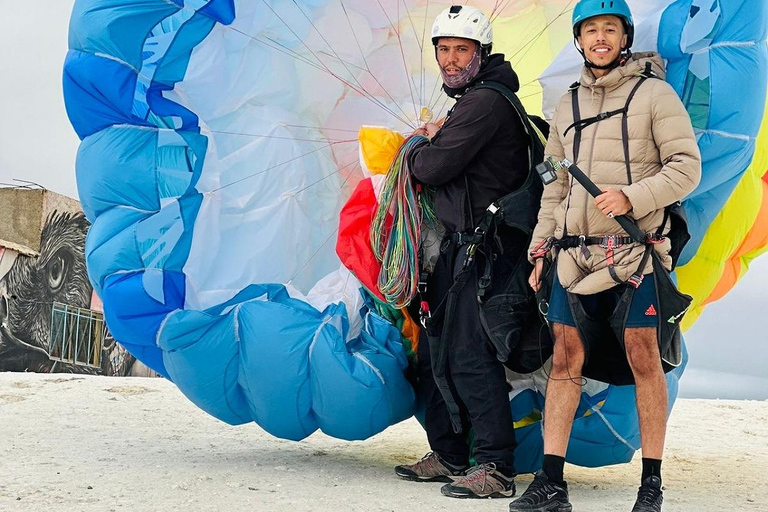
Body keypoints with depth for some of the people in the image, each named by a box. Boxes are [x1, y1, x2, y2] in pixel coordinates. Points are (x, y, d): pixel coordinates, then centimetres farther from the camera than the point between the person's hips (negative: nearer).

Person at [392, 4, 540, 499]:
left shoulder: (485, 102, -14)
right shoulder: (476, 101, 20)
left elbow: (435, 168, -16)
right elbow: (445, 169, 23)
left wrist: (417, 150, 4)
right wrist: (433, 143, 6)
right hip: (461, 241, 11)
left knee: (469, 354, -14)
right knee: (435, 351, 14)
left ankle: (496, 467, -11)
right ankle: (449, 456, 22)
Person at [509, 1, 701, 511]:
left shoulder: (654, 93, 1)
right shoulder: (568, 106, 17)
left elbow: (686, 167, -5)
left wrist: (632, 198, -18)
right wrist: (540, 247, 15)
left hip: (635, 246, -5)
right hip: (576, 249, 5)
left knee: (643, 357, -5)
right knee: (566, 359, 1)